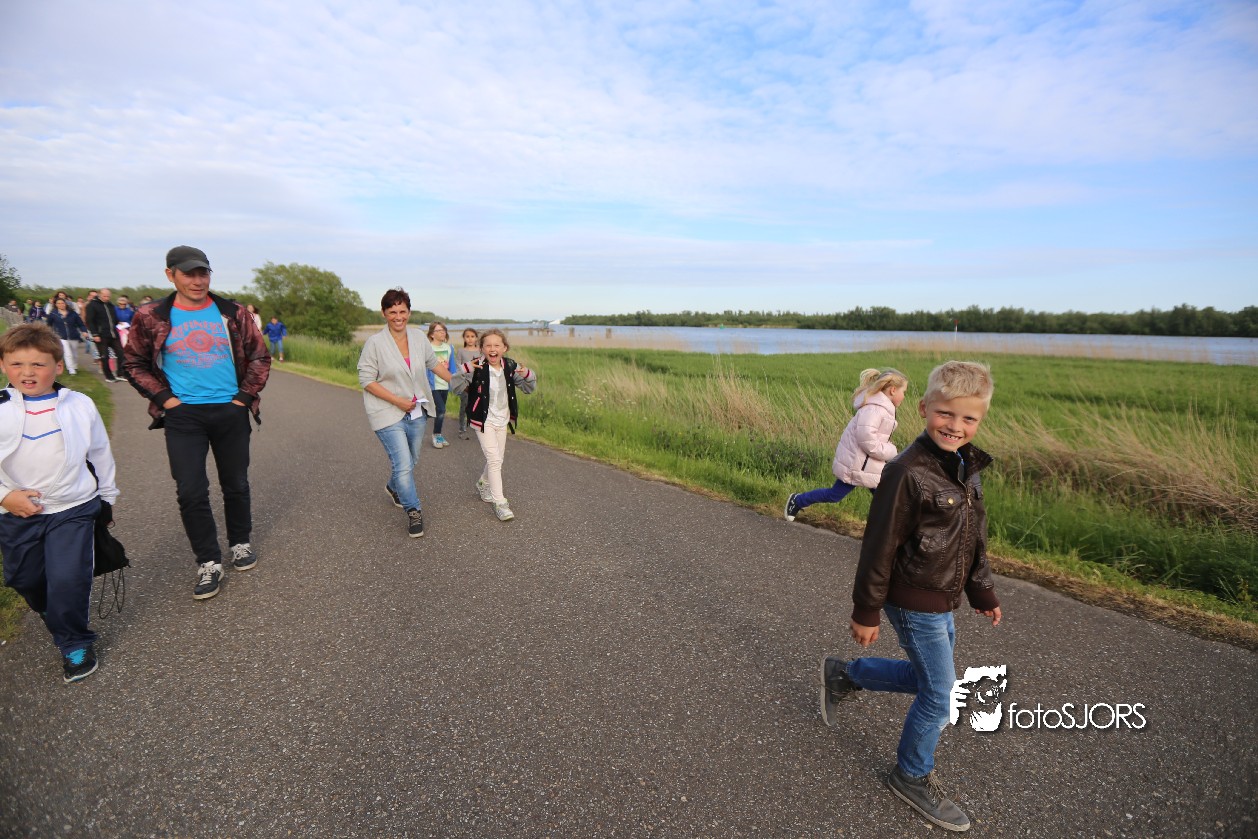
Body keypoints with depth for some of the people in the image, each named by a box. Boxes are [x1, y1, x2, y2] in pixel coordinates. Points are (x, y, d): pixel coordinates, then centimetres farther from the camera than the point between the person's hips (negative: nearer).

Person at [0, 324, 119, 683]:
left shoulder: (80, 405, -5)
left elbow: (100, 452, 8)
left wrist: (108, 496, 14)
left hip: (73, 508, -2)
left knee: (68, 579, -8)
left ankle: (75, 643, 12)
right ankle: (61, 618, 45)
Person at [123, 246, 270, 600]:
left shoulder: (232, 313, 0)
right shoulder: (151, 318, -1)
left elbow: (259, 356, 6)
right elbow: (135, 364, 8)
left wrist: (246, 394, -2)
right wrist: (164, 397, -4)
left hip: (231, 412, 1)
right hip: (183, 415, 0)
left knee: (236, 485, 12)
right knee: (191, 492, -3)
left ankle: (240, 543, 32)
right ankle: (208, 563, 10)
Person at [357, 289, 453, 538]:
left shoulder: (419, 337, 1)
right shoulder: (375, 343, -13)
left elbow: (434, 363, 16)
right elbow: (366, 380, -12)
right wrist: (397, 400, -18)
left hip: (417, 412, 6)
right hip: (388, 414, -5)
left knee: (411, 461, 19)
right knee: (403, 464, -11)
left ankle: (394, 487, 50)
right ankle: (413, 511, 7)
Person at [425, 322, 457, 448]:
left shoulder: (449, 348, 4)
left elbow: (452, 367, 8)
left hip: (445, 385, 5)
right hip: (433, 385, -5)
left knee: (441, 411, 14)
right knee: (441, 410, -12)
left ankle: (438, 435, 28)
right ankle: (436, 435, 8)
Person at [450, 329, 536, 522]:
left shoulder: (510, 367, -6)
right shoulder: (477, 367, -17)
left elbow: (529, 387, 1)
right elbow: (456, 387, -17)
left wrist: (527, 374, -20)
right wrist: (464, 370, -33)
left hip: (502, 420, 5)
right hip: (483, 420, -5)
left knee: (497, 459, 17)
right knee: (494, 459, -11)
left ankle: (483, 483, 45)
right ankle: (499, 502, -2)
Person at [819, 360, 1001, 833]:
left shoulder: (966, 467, 2)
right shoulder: (908, 472, -25)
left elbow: (975, 539, 14)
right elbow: (879, 547, -21)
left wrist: (982, 592, 19)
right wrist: (866, 613, -16)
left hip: (942, 603, 9)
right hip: (915, 604, -9)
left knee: (928, 678, 21)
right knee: (938, 694, 6)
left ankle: (842, 675, 38)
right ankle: (913, 777, 31)